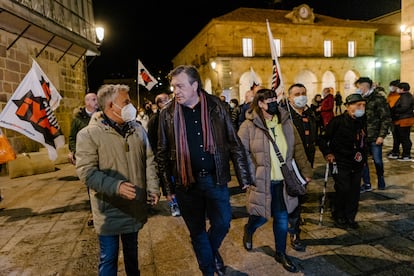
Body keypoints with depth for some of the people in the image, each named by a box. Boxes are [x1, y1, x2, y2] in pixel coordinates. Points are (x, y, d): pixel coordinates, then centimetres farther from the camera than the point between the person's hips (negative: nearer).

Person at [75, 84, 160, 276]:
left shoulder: (137, 130, 3)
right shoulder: (89, 134, -14)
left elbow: (149, 161, 8)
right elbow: (86, 172, -18)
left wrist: (153, 188, -1)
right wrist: (116, 186, -29)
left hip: (134, 207, 5)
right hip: (109, 210, -5)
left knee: (132, 250, 23)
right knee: (109, 257, 9)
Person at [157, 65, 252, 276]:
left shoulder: (215, 106, -3)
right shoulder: (168, 114, -2)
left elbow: (234, 143, 0)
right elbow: (163, 153, 3)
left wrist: (244, 177, -1)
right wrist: (168, 186, 1)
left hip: (215, 179, 0)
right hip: (186, 183, 1)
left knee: (222, 224, 8)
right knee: (197, 231, 13)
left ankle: (213, 251, 43)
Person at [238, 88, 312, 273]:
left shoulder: (285, 122, 3)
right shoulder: (249, 126, -12)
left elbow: (297, 147, 6)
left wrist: (306, 171, 3)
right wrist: (252, 175, -15)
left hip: (283, 181, 4)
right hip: (261, 181, -4)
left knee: (282, 218, 12)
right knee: (261, 217, 9)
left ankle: (281, 253, 33)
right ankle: (248, 230, 45)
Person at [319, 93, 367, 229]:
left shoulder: (362, 122, 7)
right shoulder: (337, 121, -14)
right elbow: (323, 139, -8)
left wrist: (363, 154, 15)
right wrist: (327, 153, -15)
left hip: (357, 164, 6)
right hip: (341, 163, -6)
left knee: (354, 190, 10)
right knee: (343, 190, -7)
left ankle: (350, 217, 27)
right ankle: (338, 217, 16)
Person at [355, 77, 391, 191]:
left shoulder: (378, 99, -9)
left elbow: (386, 119, -11)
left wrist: (381, 136, -15)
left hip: (375, 137, -5)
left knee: (377, 160, 7)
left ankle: (381, 181, 29)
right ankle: (367, 184, 17)